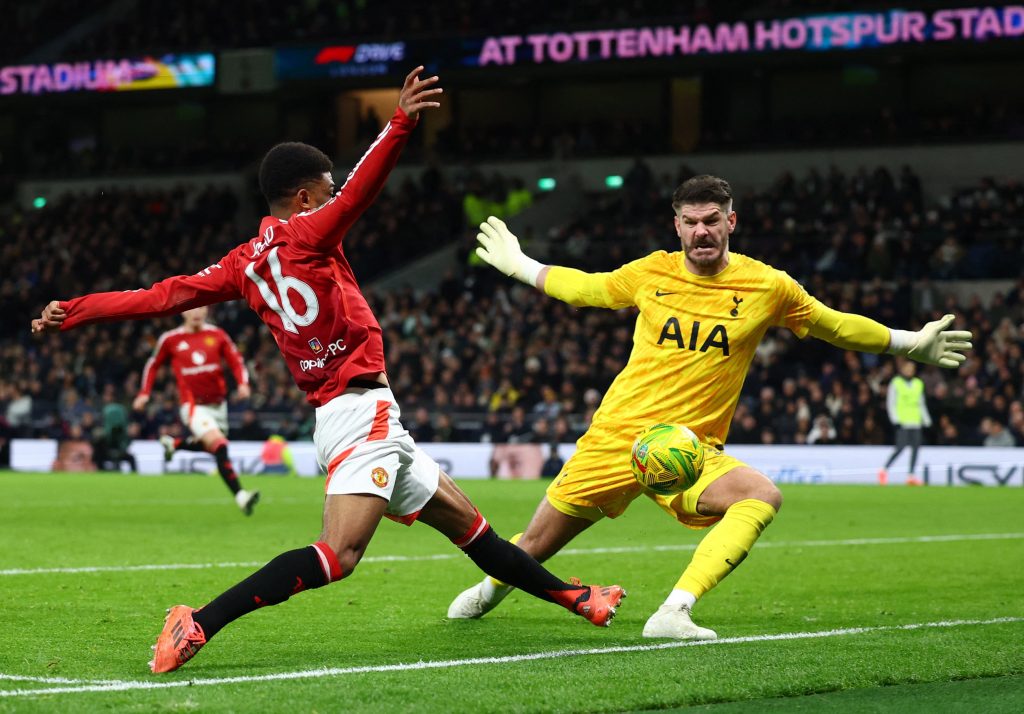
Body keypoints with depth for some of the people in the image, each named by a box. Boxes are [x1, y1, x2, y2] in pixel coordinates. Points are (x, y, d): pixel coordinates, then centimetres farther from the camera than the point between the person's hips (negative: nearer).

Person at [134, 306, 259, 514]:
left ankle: (172, 443, 47)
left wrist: (242, 383, -16)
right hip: (193, 406, -5)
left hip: (218, 403, 5)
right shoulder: (170, 339, -2)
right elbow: (153, 365, 12)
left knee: (209, 446, 19)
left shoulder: (217, 335, 0)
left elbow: (236, 361, 2)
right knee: (219, 446, -23)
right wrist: (144, 393, 6)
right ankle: (240, 496, -28)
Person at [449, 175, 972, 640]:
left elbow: (835, 326, 13)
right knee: (534, 549, 5)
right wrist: (518, 265, 26)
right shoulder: (651, 273, 0)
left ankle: (673, 613, -38)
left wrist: (911, 344, 14)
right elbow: (586, 288, 19)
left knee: (763, 496, -32)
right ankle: (491, 588, 42)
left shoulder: (767, 287, -3)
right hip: (617, 434, 1)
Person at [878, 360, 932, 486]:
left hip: (916, 422, 6)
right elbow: (890, 403, -1)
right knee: (901, 447, -14)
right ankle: (884, 470, -2)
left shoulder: (918, 383, 16)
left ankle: (911, 475, 2)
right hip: (902, 422, -6)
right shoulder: (896, 383, 1)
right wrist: (895, 419, -10)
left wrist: (926, 420, 18)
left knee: (916, 447, -2)